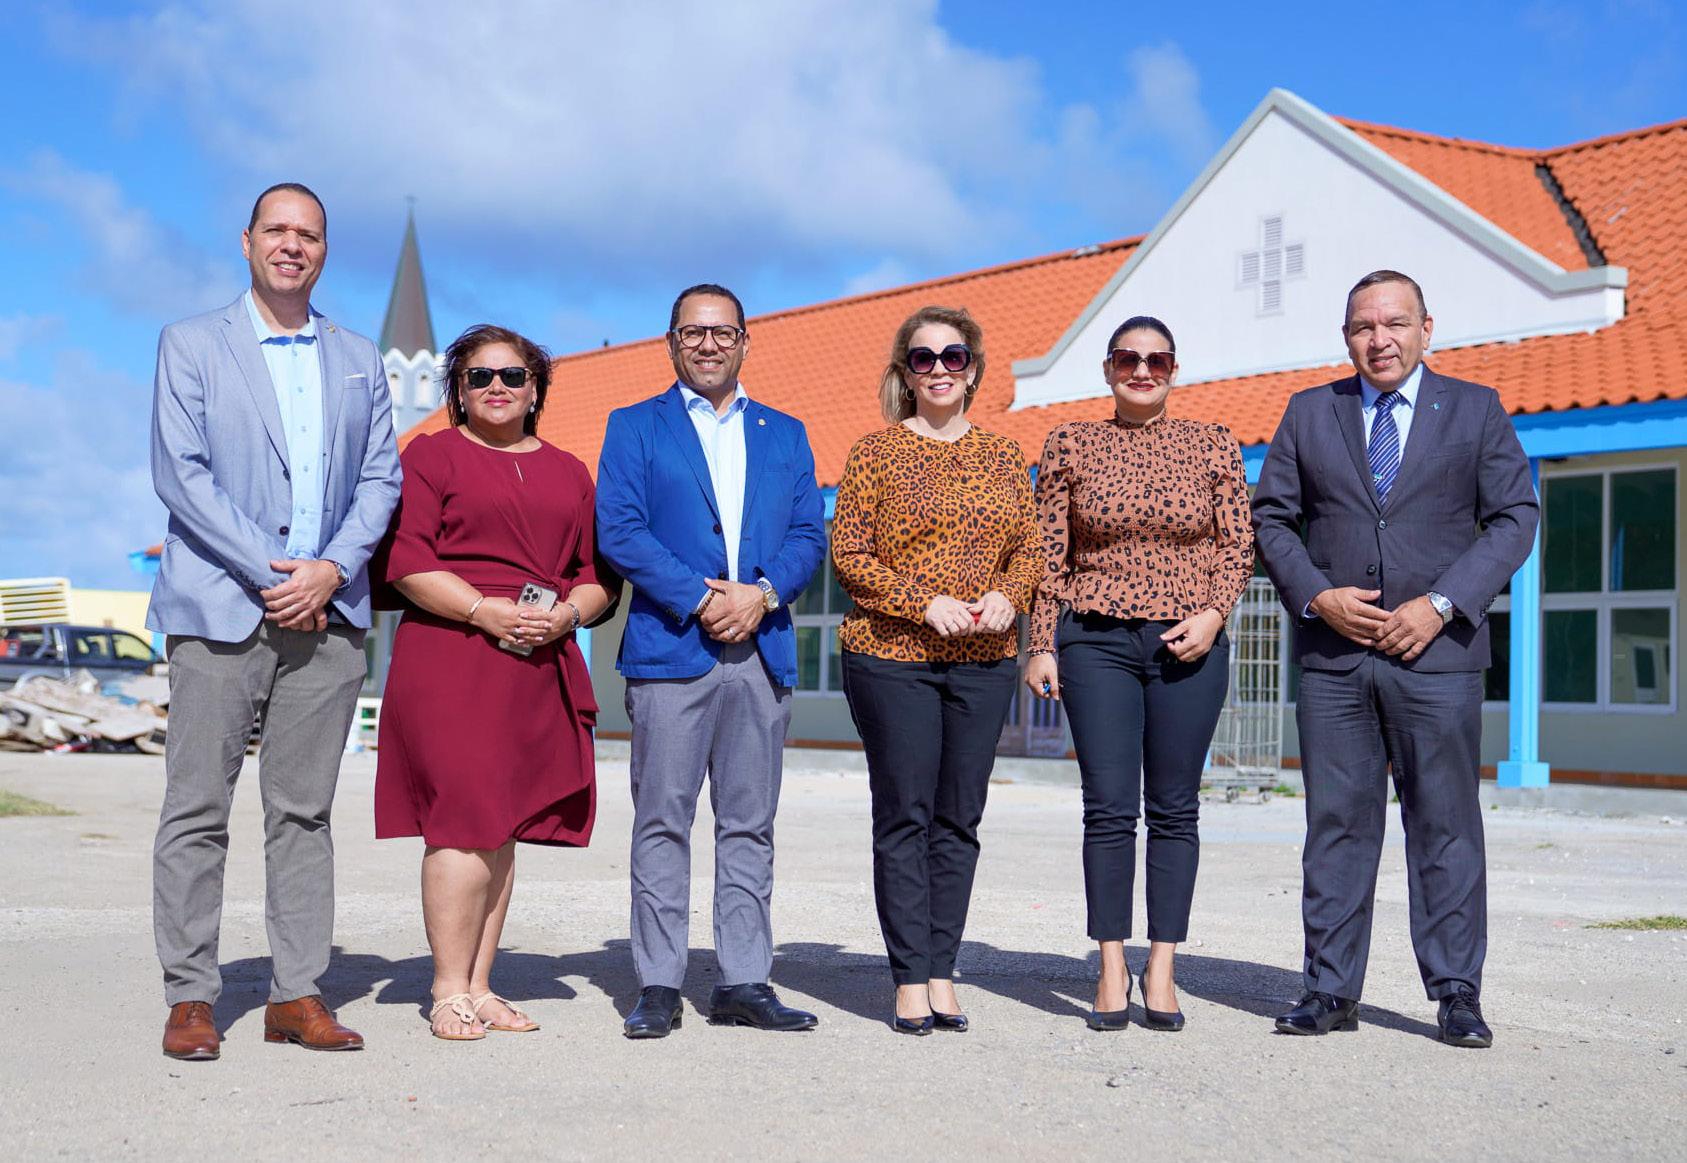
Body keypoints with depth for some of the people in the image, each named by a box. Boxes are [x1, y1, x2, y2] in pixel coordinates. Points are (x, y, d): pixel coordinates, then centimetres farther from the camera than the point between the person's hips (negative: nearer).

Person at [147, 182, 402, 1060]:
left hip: (328, 612, 3)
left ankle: (297, 994, 11)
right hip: (220, 610, -3)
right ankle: (189, 997, 8)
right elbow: (179, 472, -4)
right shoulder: (191, 344, 6)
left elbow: (381, 477, 10)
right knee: (198, 809, -1)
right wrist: (269, 573, -12)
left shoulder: (358, 359, 16)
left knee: (304, 811, 5)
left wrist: (331, 569, -7)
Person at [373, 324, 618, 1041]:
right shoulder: (431, 455, 5)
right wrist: (485, 610, -15)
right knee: (466, 820, -10)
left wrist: (569, 613, -5)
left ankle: (479, 988, 14)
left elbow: (600, 575, 17)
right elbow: (404, 559, -6)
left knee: (502, 828, 7)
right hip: (450, 660, -5)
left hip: (540, 669, 5)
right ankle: (450, 993, -2)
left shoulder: (568, 472, 20)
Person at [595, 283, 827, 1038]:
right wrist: (698, 598, -12)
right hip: (668, 649, -3)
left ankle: (744, 982, 11)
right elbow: (618, 529, -3)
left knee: (750, 825, 5)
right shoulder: (634, 427, 10)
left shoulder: (785, 434, 18)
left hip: (762, 651, 3)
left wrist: (762, 593, -9)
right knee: (662, 821, -2)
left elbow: (808, 534, 10)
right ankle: (658, 985, 4)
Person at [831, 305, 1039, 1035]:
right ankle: (910, 981, 5)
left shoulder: (1003, 456, 11)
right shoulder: (876, 453, 1)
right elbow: (848, 553, -3)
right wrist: (924, 605, -15)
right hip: (892, 657, -3)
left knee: (959, 819, 6)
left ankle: (942, 972, 14)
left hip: (985, 661, 3)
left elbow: (1030, 547, 13)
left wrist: (1007, 596, -8)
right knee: (905, 817, -1)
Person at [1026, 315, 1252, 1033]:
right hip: (1095, 642, -1)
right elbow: (1050, 556, 6)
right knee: (1109, 807, -2)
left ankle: (1162, 969, 12)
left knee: (1175, 808, 4)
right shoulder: (1070, 445, 6)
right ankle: (1112, 970, 7)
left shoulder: (1213, 446, 8)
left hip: (1189, 644, 1)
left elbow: (1239, 545, 8)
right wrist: (1041, 645, 1)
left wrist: (1211, 616, -7)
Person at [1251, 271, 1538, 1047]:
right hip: (1332, 657, 1)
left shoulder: (1475, 409, 7)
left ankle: (1457, 992, 11)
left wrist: (1441, 605, -10)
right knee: (1336, 823, 4)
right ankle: (1331, 990, 12)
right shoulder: (1309, 412, 11)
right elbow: (1270, 516, 9)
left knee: (1446, 824, 2)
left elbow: (1515, 517, 1)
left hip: (1437, 654, -1)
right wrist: (1317, 596, -8)